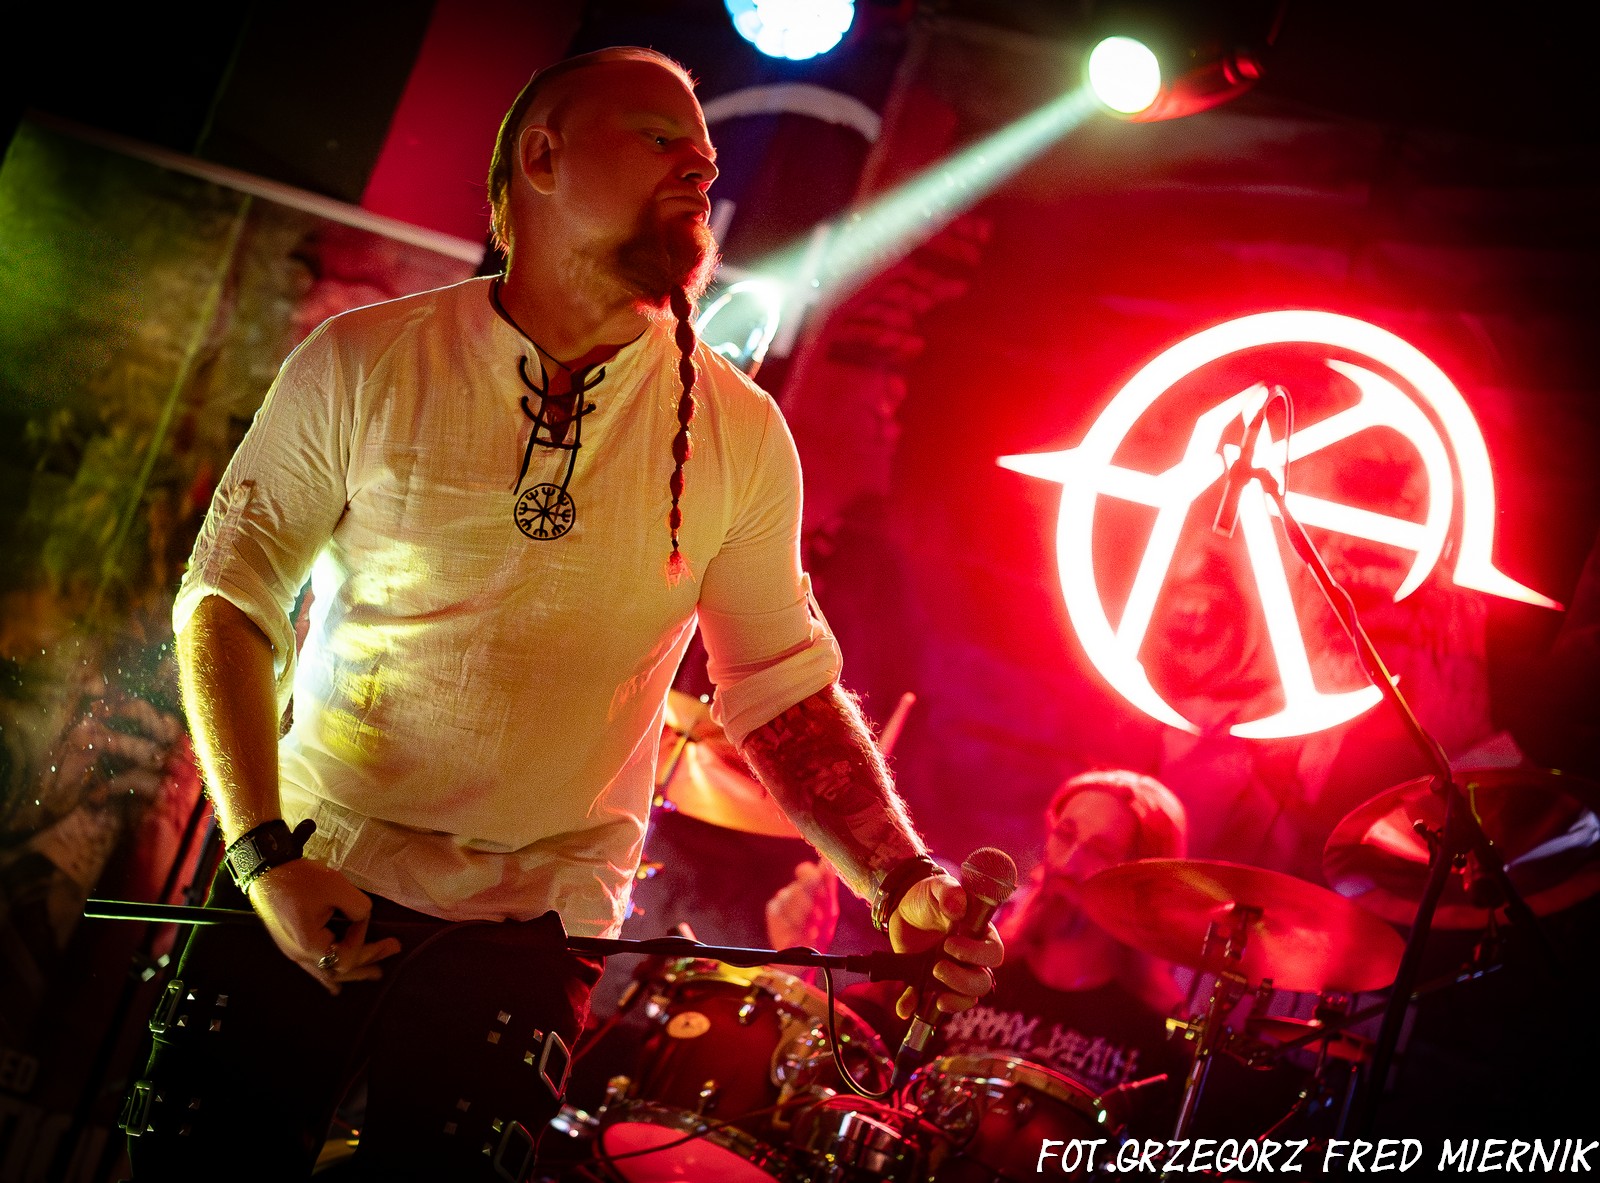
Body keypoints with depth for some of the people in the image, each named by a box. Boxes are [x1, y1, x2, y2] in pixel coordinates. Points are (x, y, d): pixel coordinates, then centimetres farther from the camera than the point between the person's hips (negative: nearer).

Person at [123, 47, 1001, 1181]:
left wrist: (903, 885, -15)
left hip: (531, 924, 1)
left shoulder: (740, 434, -3)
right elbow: (227, 598, -2)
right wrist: (266, 854, -13)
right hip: (303, 876, 0)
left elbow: (788, 691, 0)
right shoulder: (365, 362, -6)